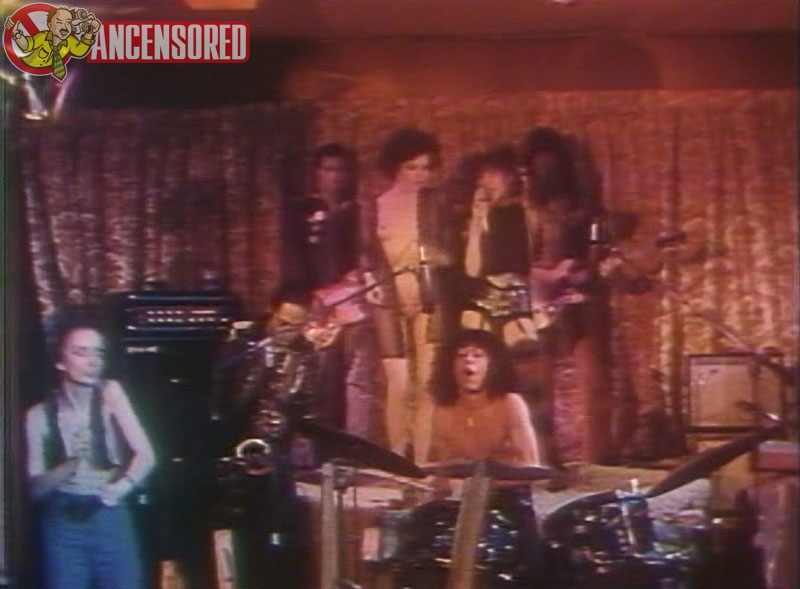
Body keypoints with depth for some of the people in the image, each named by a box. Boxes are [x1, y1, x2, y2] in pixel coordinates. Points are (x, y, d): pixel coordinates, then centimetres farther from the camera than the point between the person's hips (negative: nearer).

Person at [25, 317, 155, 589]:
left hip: (111, 519, 0)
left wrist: (122, 486, -25)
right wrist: (71, 465, -19)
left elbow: (145, 455, -7)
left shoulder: (111, 394, 0)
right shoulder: (40, 414, 0)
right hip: (63, 525, 0)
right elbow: (36, 487, -2)